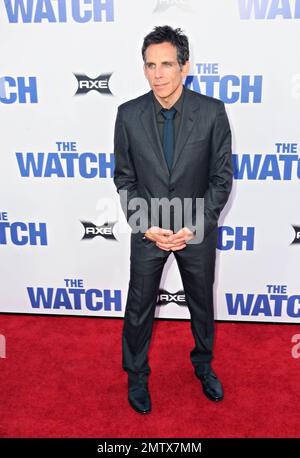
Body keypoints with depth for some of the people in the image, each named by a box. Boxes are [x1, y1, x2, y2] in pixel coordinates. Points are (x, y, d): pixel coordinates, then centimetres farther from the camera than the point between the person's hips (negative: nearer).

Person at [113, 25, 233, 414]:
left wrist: (194, 226, -15)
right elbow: (124, 178, -2)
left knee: (203, 304, 19)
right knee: (139, 307, 13)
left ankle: (203, 364, 47)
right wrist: (147, 225, -12)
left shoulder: (212, 112, -12)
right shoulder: (129, 114, -9)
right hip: (148, 231, 0)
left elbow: (222, 177, -7)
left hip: (198, 230, 0)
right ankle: (136, 374, 39)